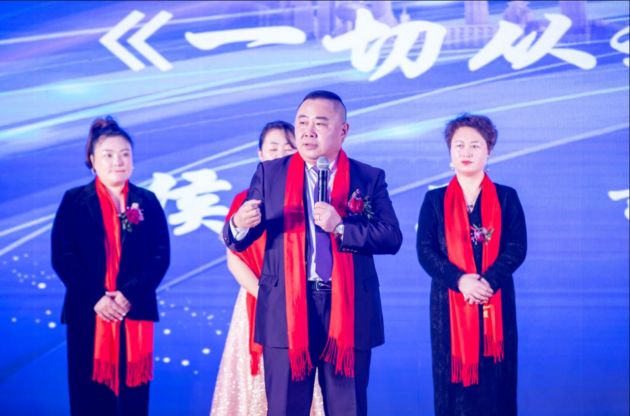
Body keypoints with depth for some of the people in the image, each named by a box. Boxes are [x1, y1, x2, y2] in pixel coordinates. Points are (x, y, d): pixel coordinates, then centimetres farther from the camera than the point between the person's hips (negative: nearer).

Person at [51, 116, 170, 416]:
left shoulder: (147, 202, 9)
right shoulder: (75, 201, 5)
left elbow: (161, 255, 1)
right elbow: (63, 257, -3)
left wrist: (130, 295, -14)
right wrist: (95, 298, -15)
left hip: (134, 316, 1)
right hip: (88, 316, -1)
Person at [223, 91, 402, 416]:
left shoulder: (370, 178, 5)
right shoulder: (270, 173, 6)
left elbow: (392, 238, -5)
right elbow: (237, 241, 1)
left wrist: (340, 227, -18)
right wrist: (240, 224, -23)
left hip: (350, 312, 0)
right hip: (287, 310, 0)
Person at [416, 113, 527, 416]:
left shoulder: (506, 198, 7)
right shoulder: (435, 200, 7)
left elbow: (517, 247, -3)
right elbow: (425, 250, -3)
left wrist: (489, 280, -19)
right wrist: (459, 280, -19)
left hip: (495, 302, 0)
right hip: (449, 303, 0)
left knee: (495, 380, 1)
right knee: (453, 380, 1)